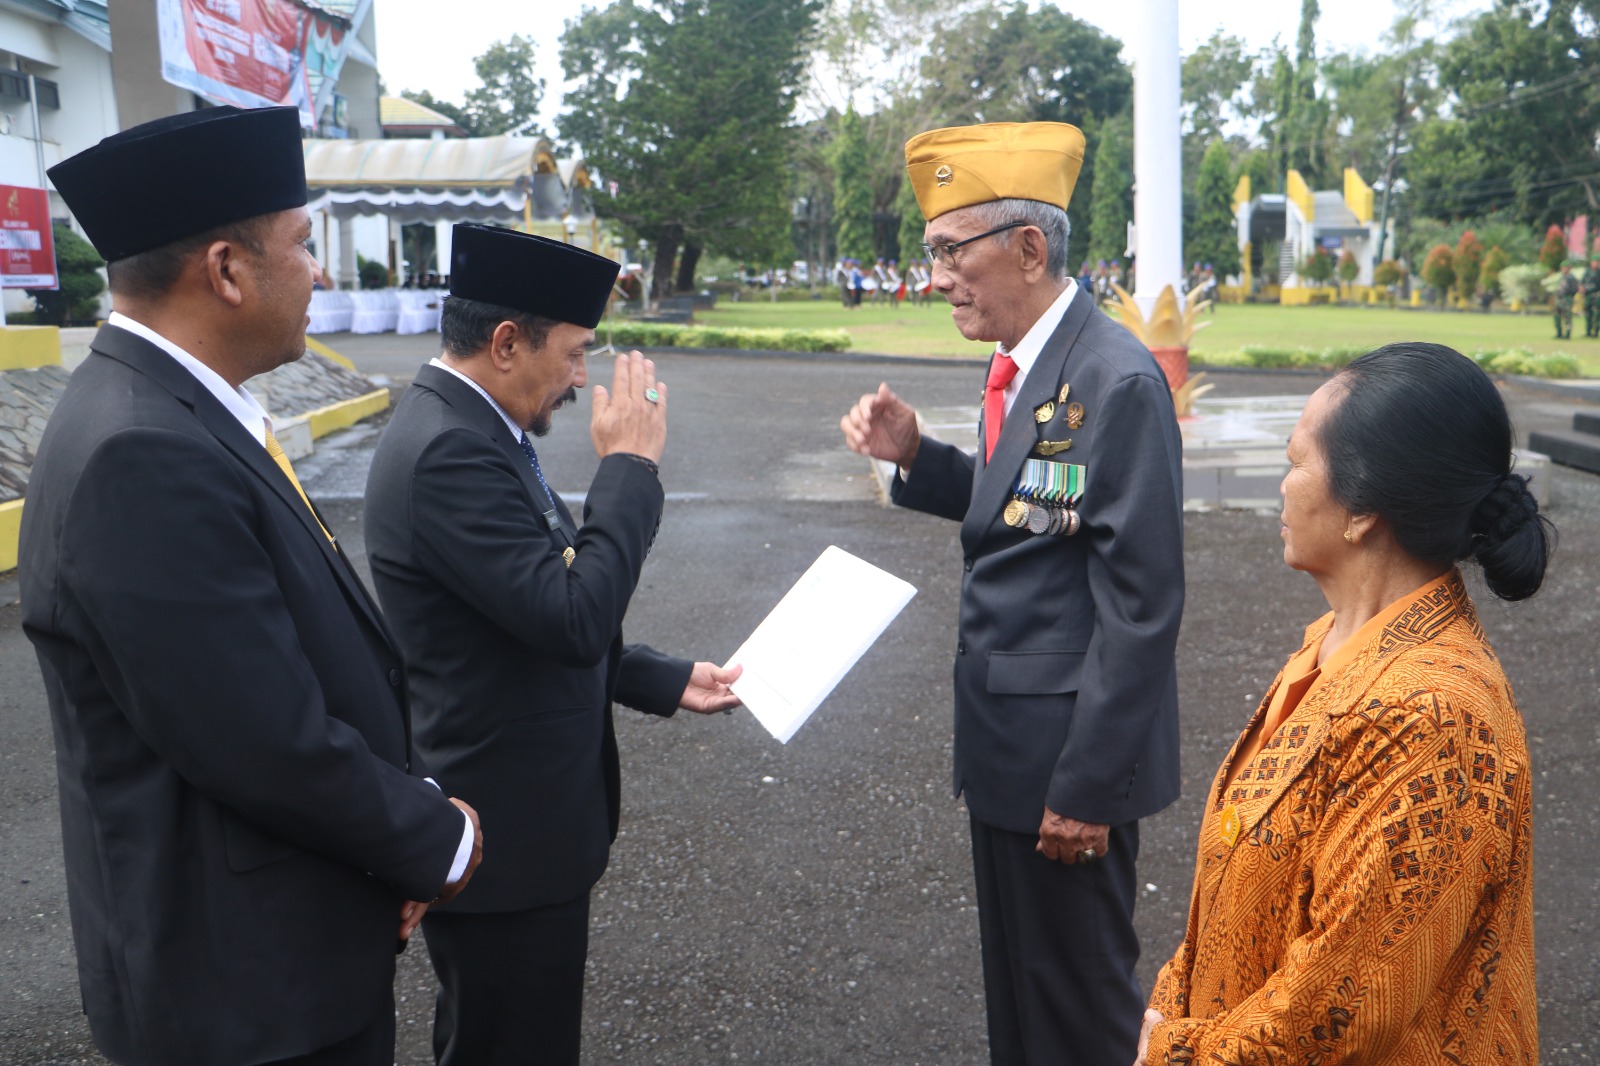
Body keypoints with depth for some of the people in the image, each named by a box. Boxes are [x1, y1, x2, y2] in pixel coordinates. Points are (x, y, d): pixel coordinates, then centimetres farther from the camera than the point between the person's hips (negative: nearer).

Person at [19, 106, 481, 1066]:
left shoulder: (179, 413, 4)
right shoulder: (144, 460, -27)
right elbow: (272, 749, -26)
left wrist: (405, 819, -1)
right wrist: (440, 842, -11)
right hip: (249, 984, -9)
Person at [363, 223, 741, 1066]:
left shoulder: (464, 429, 8)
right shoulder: (448, 452, -24)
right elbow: (576, 617, -30)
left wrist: (668, 681, 14)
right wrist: (629, 465, -19)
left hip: (516, 819, 10)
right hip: (506, 838, -10)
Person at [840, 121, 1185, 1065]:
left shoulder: (1116, 379, -21)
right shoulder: (1025, 363, 7)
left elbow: (1141, 604, -22)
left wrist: (1087, 786, -20)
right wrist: (916, 457, -1)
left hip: (1065, 751, -9)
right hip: (1005, 739, 9)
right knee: (1015, 978, 23)